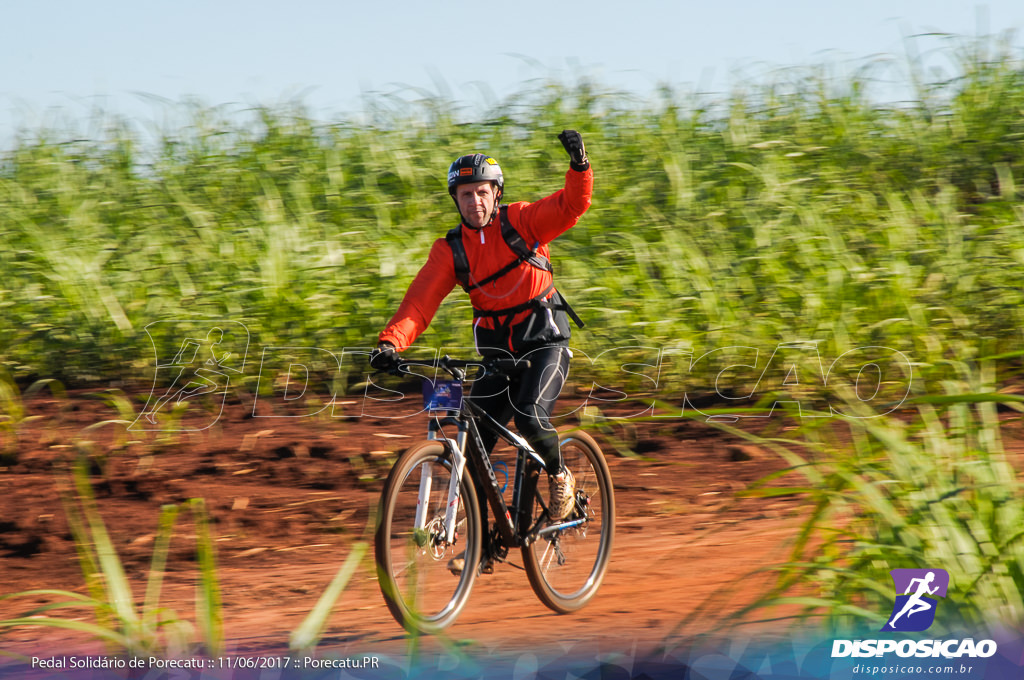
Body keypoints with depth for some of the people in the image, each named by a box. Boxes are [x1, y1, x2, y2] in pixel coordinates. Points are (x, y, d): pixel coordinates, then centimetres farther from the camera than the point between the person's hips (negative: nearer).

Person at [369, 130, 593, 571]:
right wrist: (391, 342, -25)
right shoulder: (450, 251, 0)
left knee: (529, 416, -28)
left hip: (545, 344, -4)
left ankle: (559, 476, 4)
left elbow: (572, 206, -16)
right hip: (496, 353, 4)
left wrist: (579, 166, -35)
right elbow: (419, 302, -10)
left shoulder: (521, 220, -4)